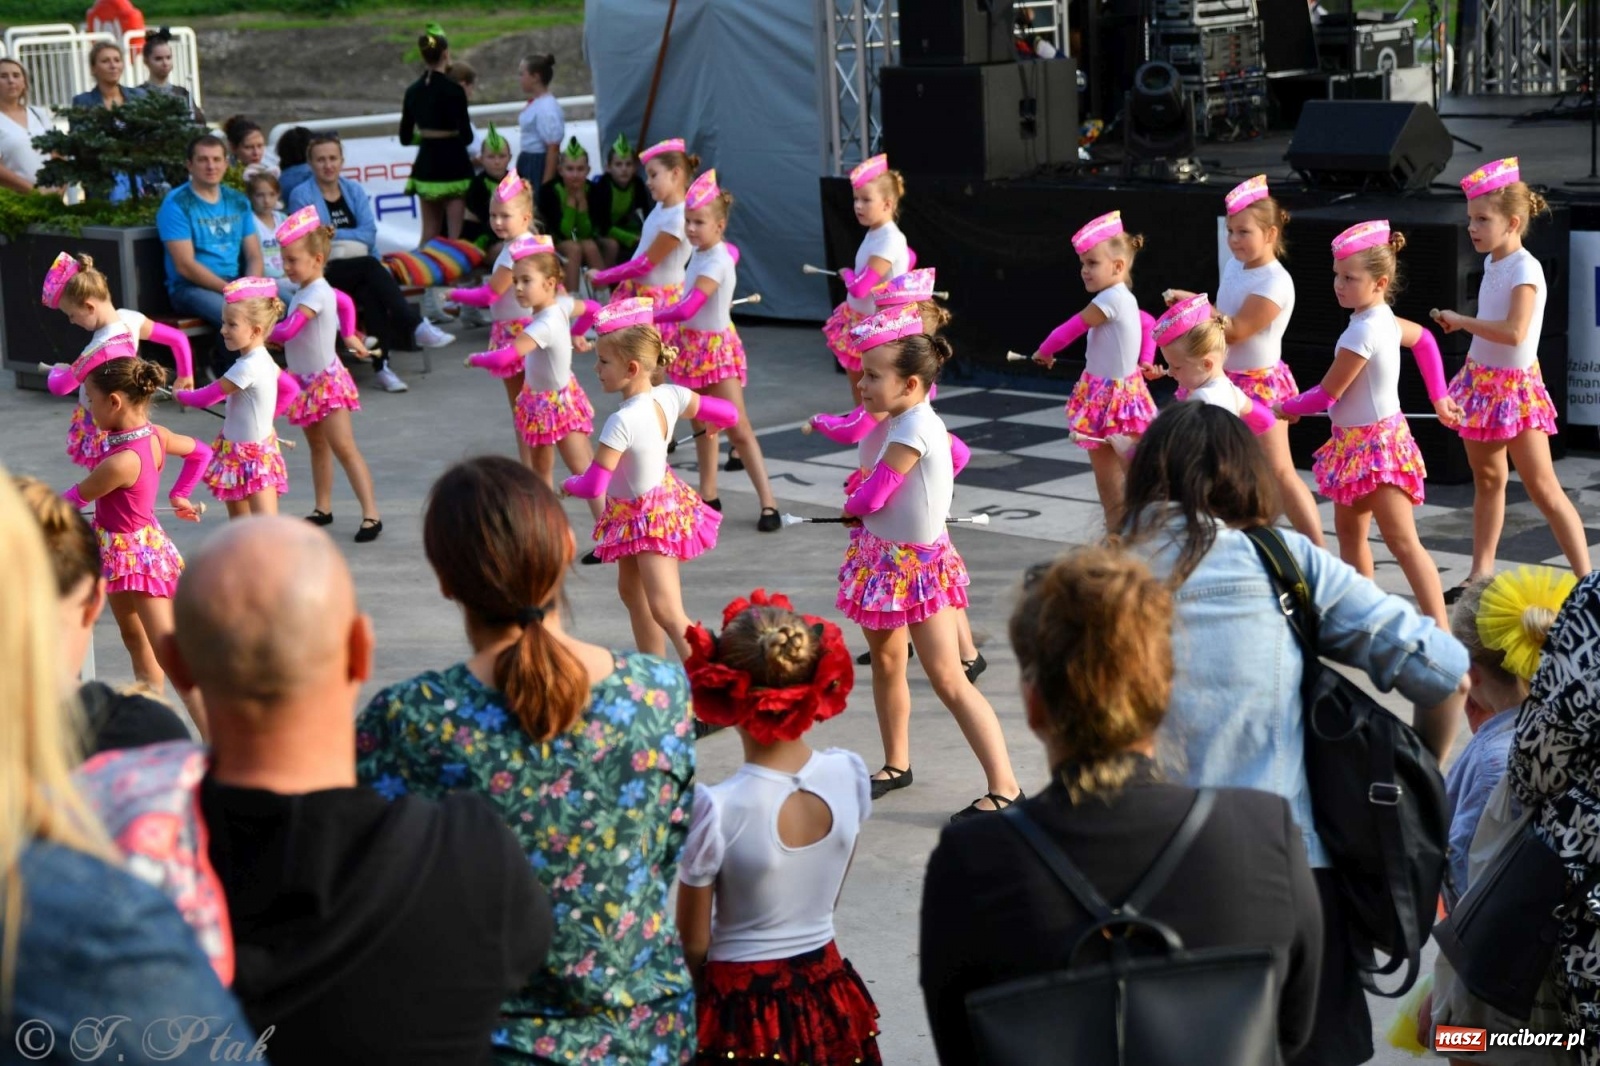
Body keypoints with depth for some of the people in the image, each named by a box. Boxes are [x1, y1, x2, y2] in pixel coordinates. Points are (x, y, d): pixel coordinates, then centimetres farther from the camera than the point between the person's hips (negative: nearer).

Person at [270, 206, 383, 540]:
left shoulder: (316, 293, -22)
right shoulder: (314, 289, 7)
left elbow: (287, 330, -31)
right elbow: (345, 302, 26)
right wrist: (348, 335, 27)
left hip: (326, 381, -10)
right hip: (308, 383, 10)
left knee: (344, 448, -12)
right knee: (318, 446, 16)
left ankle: (371, 515, -13)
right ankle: (322, 509, 25)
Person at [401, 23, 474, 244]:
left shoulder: (413, 91, 4)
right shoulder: (453, 89, -13)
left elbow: (405, 137, 9)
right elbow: (466, 137, -15)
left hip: (425, 166, 6)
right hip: (453, 165, -6)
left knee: (429, 234, 15)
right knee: (456, 235, -1)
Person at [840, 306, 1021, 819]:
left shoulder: (911, 431, -25)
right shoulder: (919, 420, 2)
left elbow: (870, 497, -24)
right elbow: (957, 455, 21)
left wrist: (850, 506, -1)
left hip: (916, 564, -10)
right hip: (886, 559, 10)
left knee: (948, 681, -9)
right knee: (885, 662, 20)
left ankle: (1004, 787, -6)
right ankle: (897, 764, 36)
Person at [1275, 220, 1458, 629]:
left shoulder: (1363, 331, -24)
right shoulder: (1383, 318, 4)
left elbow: (1327, 394, -18)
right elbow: (1424, 340, 24)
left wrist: (1287, 408, 0)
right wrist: (1439, 398, 26)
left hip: (1375, 444, -10)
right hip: (1356, 443, 10)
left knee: (1403, 542, -13)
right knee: (1348, 530, 19)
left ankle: (1441, 630, -17)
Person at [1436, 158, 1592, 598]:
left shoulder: (1524, 269, -18)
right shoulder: (1493, 263, 6)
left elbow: (1513, 331, -29)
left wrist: (1461, 321, -20)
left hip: (1514, 385, -8)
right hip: (1481, 380, 8)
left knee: (1542, 487, -9)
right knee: (1487, 479, 16)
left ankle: (1586, 578, -6)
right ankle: (1482, 572, 25)